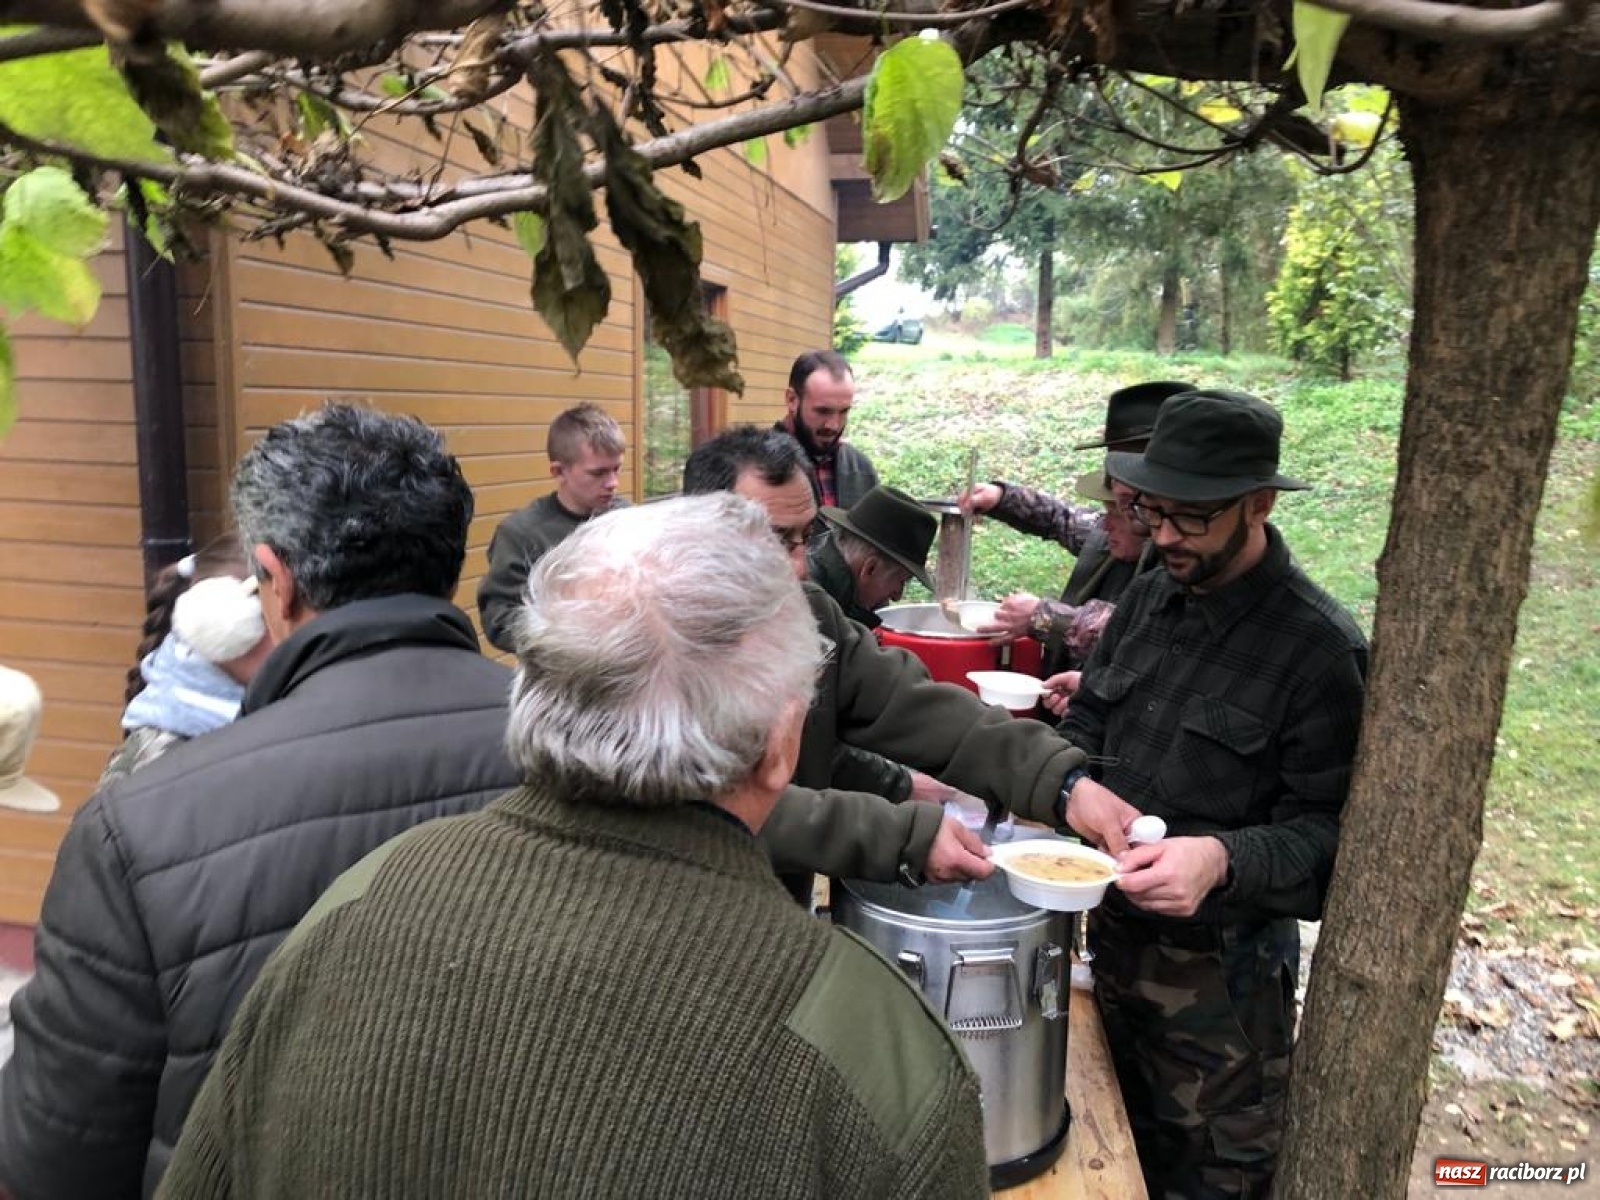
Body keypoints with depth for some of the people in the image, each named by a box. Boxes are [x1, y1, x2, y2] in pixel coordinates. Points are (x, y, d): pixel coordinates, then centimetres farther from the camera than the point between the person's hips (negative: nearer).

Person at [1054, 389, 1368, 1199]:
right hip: (1114, 935, 6)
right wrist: (1075, 782, -14)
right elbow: (1086, 722, 9)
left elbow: (1326, 828, -16)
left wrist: (1223, 859, -34)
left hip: (1220, 971, -5)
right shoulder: (1148, 598, 1)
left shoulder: (1319, 647, -18)